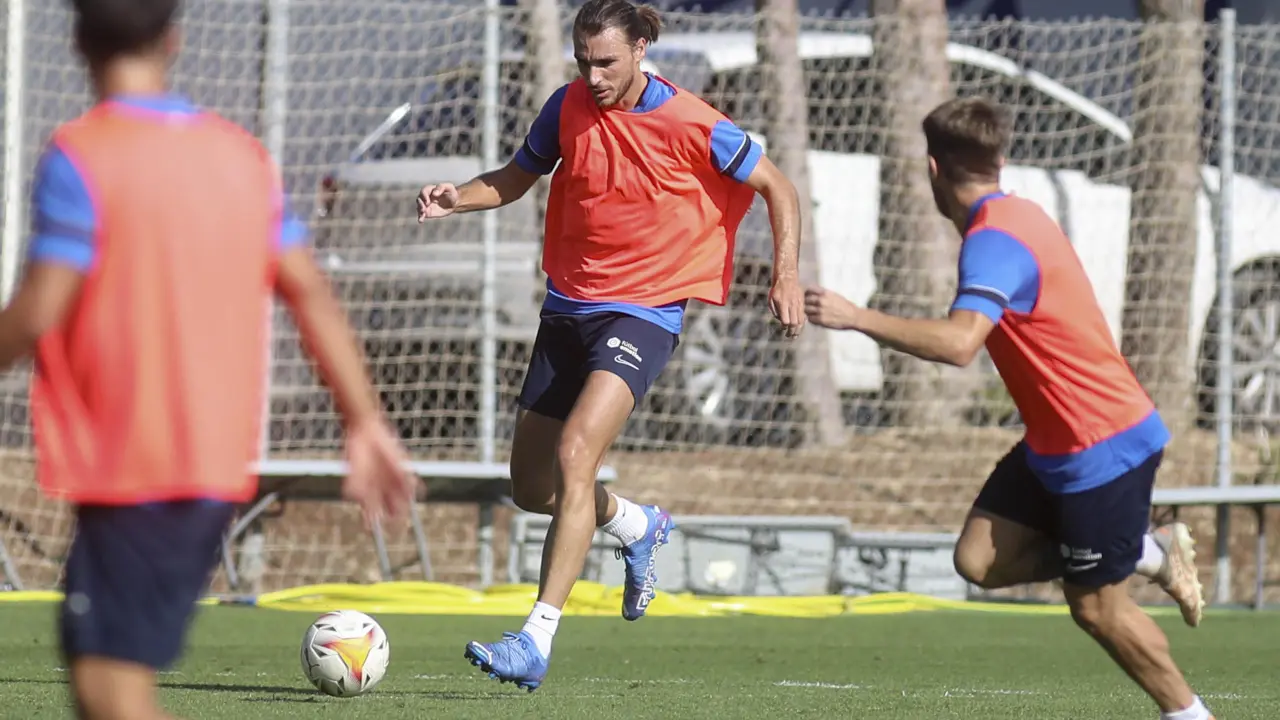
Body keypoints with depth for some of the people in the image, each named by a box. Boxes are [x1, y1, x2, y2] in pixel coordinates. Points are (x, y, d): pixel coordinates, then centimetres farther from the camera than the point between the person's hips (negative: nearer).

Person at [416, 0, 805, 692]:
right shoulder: (569, 107, 0)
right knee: (531, 489, 10)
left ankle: (536, 640, -29)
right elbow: (516, 178, 14)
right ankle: (636, 525, 44)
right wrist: (459, 197, -6)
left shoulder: (691, 126, -12)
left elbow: (776, 187, 0)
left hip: (643, 313, -6)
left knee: (575, 454, -26)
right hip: (568, 308, 6)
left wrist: (786, 274, -11)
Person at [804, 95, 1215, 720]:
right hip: (1055, 445, 9)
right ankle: (1151, 553, 15)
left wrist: (856, 318, -35)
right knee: (980, 559, 2)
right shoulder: (1017, 216, 7)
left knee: (1096, 608, 1)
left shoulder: (994, 241, -23)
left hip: (1103, 448, -9)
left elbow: (958, 343, -38)